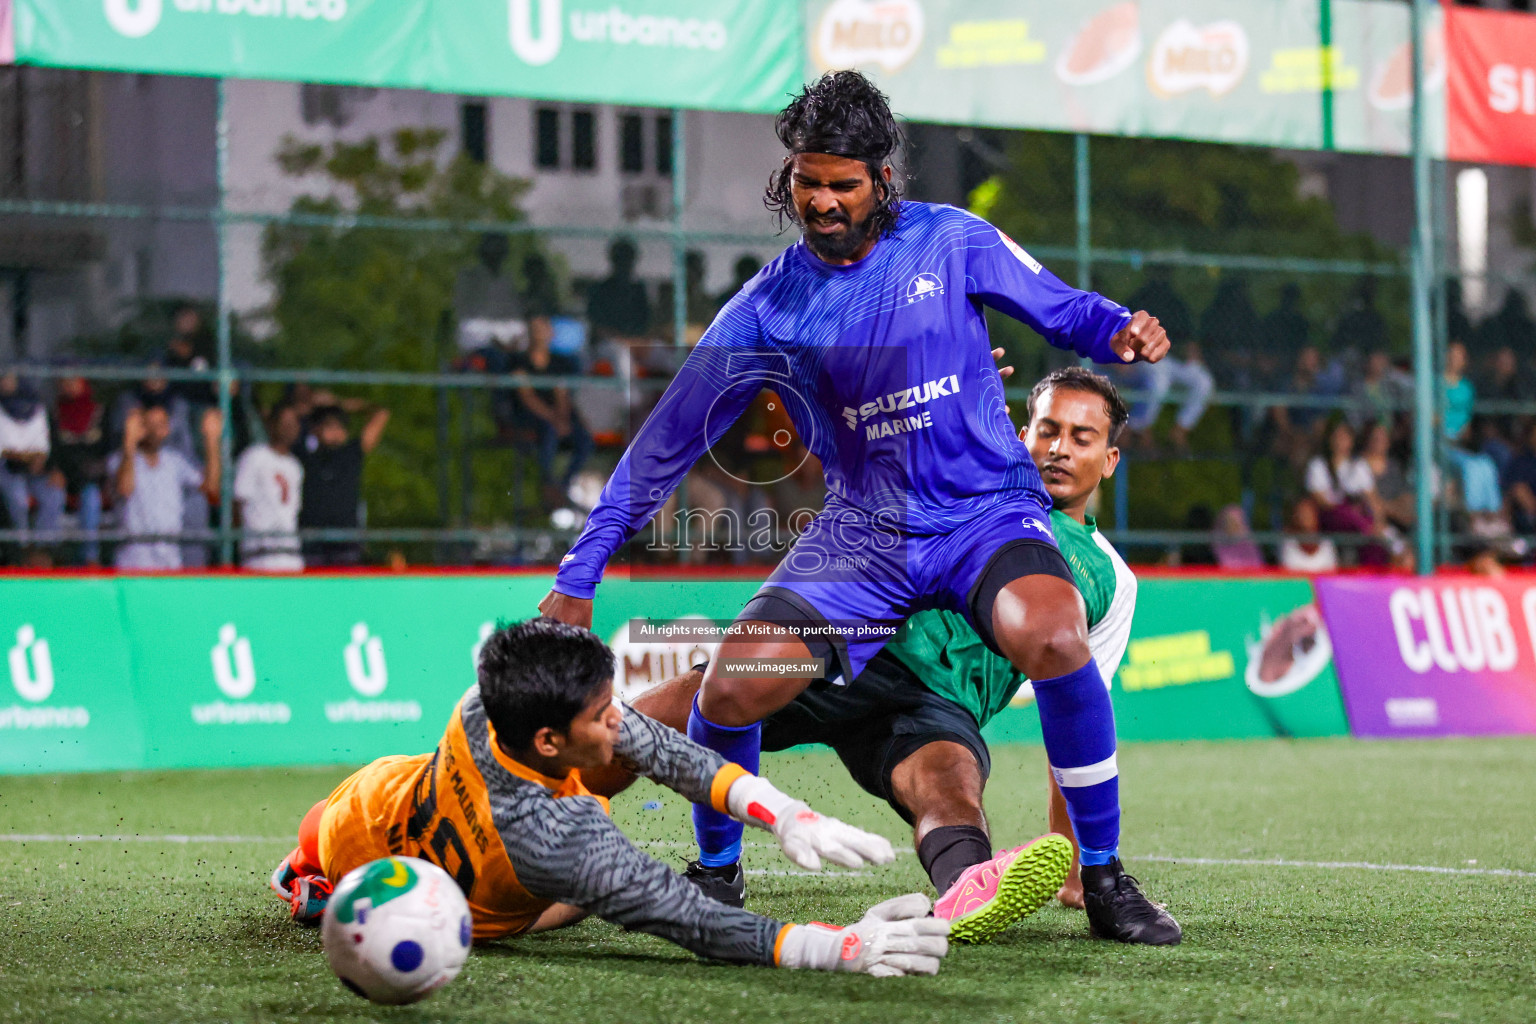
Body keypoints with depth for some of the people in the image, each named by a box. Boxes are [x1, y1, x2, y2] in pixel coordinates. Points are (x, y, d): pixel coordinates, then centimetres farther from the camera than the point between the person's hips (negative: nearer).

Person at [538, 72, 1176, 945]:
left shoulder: (950, 241, -1)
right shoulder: (768, 309, 1)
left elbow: (1058, 308, 8)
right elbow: (666, 445, 5)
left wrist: (1123, 330, -17)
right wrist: (577, 580, 4)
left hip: (989, 513, -2)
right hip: (863, 535, 2)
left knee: (1049, 634, -34)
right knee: (732, 686, -17)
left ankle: (1106, 878, -16)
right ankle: (715, 874, 14)